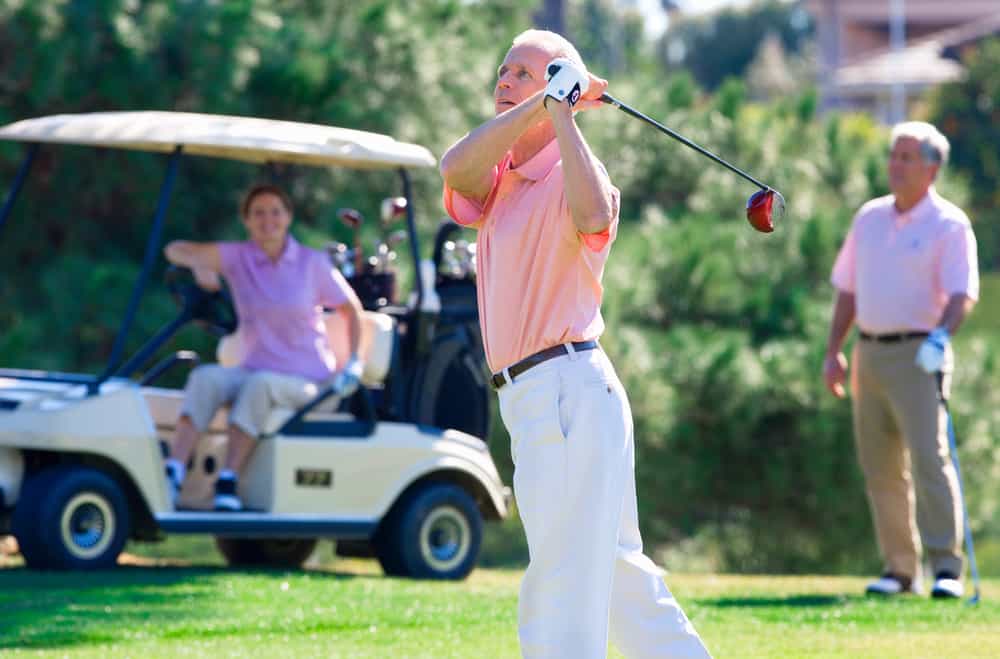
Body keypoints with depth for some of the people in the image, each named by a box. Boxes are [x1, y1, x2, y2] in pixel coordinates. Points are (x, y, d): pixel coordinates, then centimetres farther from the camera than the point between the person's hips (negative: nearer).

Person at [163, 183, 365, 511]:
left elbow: (352, 309, 10)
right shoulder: (238, 257, 2)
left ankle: (228, 481, -37)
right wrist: (198, 263, -32)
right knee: (206, 377, -27)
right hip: (254, 370, 2)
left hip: (308, 383, -2)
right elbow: (175, 250, -9)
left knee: (260, 384, -34)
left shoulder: (313, 263, -2)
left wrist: (355, 363, -1)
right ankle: (173, 475, -39)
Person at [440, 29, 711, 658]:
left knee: (561, 601, -10)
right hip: (530, 398, 9)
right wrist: (536, 105, -15)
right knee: (621, 576, 17)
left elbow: (593, 217, -32)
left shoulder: (572, 174, -8)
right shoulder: (502, 178, 15)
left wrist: (561, 110, -24)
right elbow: (455, 167, -8)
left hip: (570, 390, -9)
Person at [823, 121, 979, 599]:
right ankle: (899, 568, 13)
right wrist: (833, 352, 14)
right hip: (868, 353, 6)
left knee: (929, 458, -15)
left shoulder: (949, 225, -6)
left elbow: (963, 293, -15)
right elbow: (848, 288, 19)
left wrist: (942, 333, -34)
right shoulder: (870, 218, 13)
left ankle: (946, 566, -16)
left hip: (917, 355, -6)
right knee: (880, 468, 6)